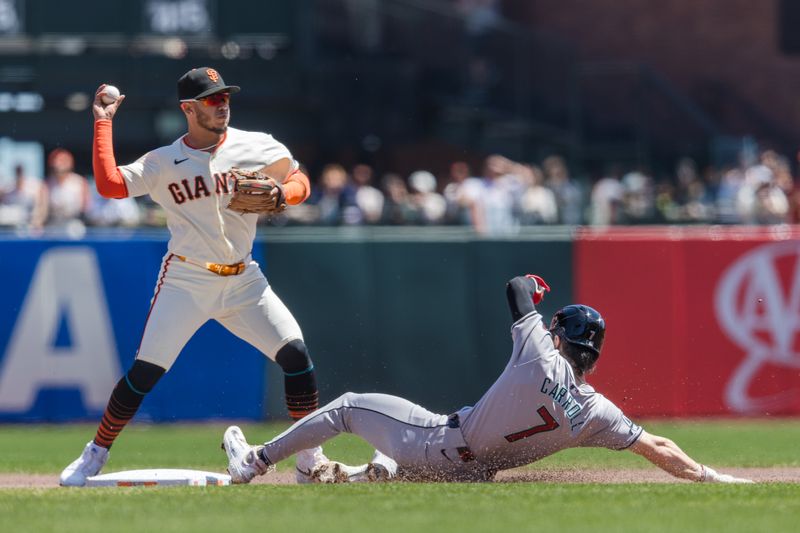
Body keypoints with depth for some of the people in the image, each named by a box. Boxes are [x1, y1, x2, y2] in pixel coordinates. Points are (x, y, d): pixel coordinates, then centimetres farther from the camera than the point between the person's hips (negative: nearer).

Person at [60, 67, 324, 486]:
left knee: (295, 355, -11)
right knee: (143, 372, -9)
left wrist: (279, 194, -12)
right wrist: (102, 124, -12)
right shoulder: (163, 162, -3)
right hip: (186, 282, -2)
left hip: (242, 280, 2)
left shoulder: (259, 148, 2)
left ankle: (310, 457, 1)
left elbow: (300, 183, 11)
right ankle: (96, 454, 7)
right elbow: (109, 184, -14)